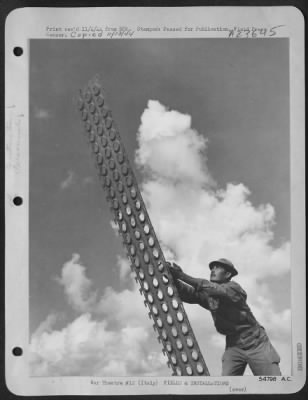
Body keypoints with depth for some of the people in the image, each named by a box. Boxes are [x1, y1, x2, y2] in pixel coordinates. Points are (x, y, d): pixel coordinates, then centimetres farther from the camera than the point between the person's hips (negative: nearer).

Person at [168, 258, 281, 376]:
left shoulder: (233, 287, -13)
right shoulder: (207, 296, 5)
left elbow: (214, 289, -31)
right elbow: (188, 294, -11)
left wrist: (184, 276, -36)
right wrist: (174, 278, -29)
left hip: (255, 344, -4)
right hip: (233, 345, 5)